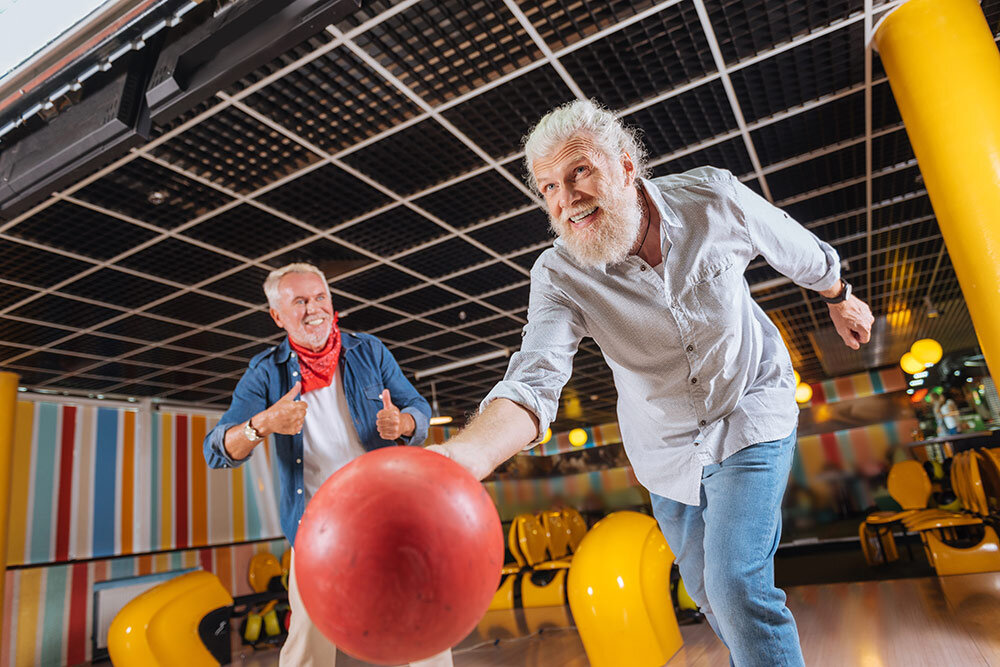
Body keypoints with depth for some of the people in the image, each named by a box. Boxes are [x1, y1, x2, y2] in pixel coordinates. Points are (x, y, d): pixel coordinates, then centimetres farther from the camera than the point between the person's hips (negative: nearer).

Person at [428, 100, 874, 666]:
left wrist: (841, 299, 18)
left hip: (751, 415, -1)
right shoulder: (559, 276, -23)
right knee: (709, 593, 20)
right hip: (666, 453, 2)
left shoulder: (713, 199, -21)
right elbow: (535, 382, -39)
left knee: (738, 588, -15)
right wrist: (461, 456, -59)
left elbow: (803, 252, 0)